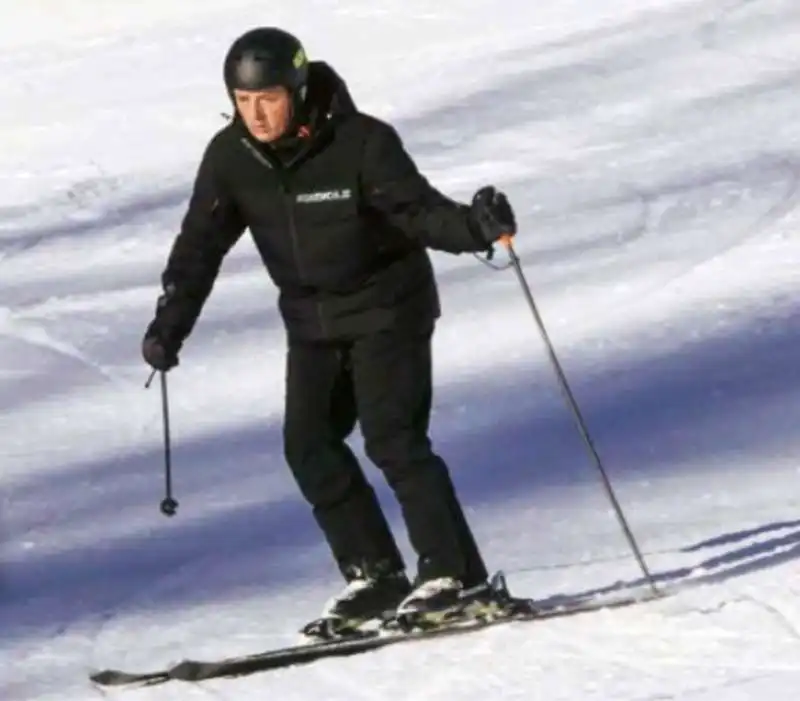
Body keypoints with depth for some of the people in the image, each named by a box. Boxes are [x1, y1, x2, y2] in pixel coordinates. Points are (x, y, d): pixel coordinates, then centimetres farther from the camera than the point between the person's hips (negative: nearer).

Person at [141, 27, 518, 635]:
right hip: (313, 322, 6)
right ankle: (375, 574, 6)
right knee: (309, 446, -3)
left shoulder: (361, 143, -21)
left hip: (387, 307, -6)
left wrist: (474, 226, -41)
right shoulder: (231, 157, -7)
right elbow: (201, 244, 0)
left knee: (392, 438, -16)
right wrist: (169, 325, -5)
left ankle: (457, 573, -10)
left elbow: (419, 210, -22)